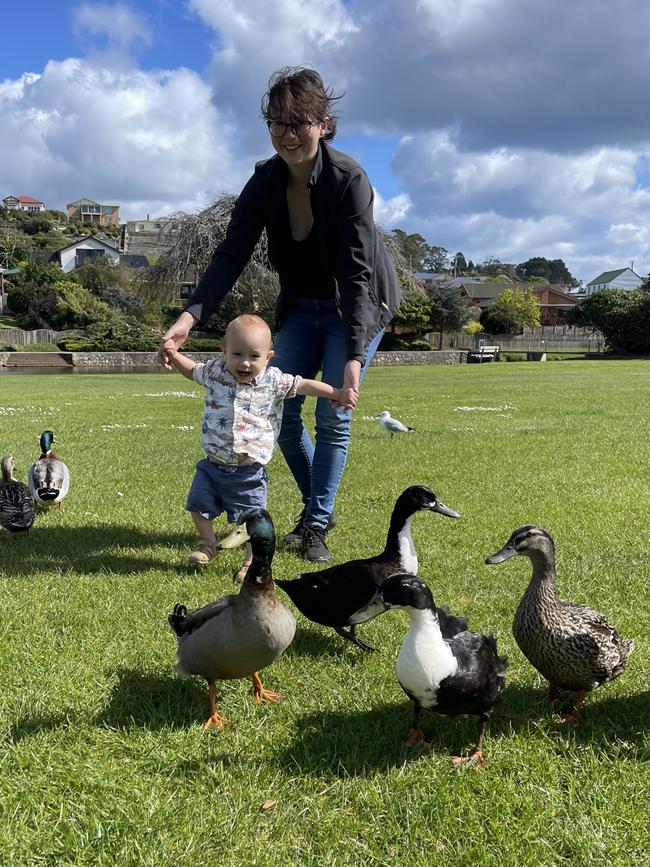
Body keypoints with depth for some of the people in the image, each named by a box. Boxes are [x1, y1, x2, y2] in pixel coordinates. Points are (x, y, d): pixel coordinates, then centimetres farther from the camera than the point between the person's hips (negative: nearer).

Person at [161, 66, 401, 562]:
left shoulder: (348, 180, -25)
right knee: (282, 411, 3)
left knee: (333, 417, -7)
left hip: (358, 307, -5)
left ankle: (316, 525, 7)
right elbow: (231, 255, -17)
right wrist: (190, 316, -32)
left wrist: (354, 356, -38)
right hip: (301, 307, 5)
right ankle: (319, 506, 22)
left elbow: (356, 272, -30)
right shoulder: (266, 181, -11)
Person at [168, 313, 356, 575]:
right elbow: (193, 370, 17)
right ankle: (207, 543, 36)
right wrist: (174, 356, 3)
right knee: (199, 506, 10)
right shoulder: (215, 371, -3)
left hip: (249, 470, -2)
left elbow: (303, 385, -1)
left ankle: (252, 562, 22)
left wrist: (338, 394, -6)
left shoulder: (273, 380, -9)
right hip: (214, 464, 3)